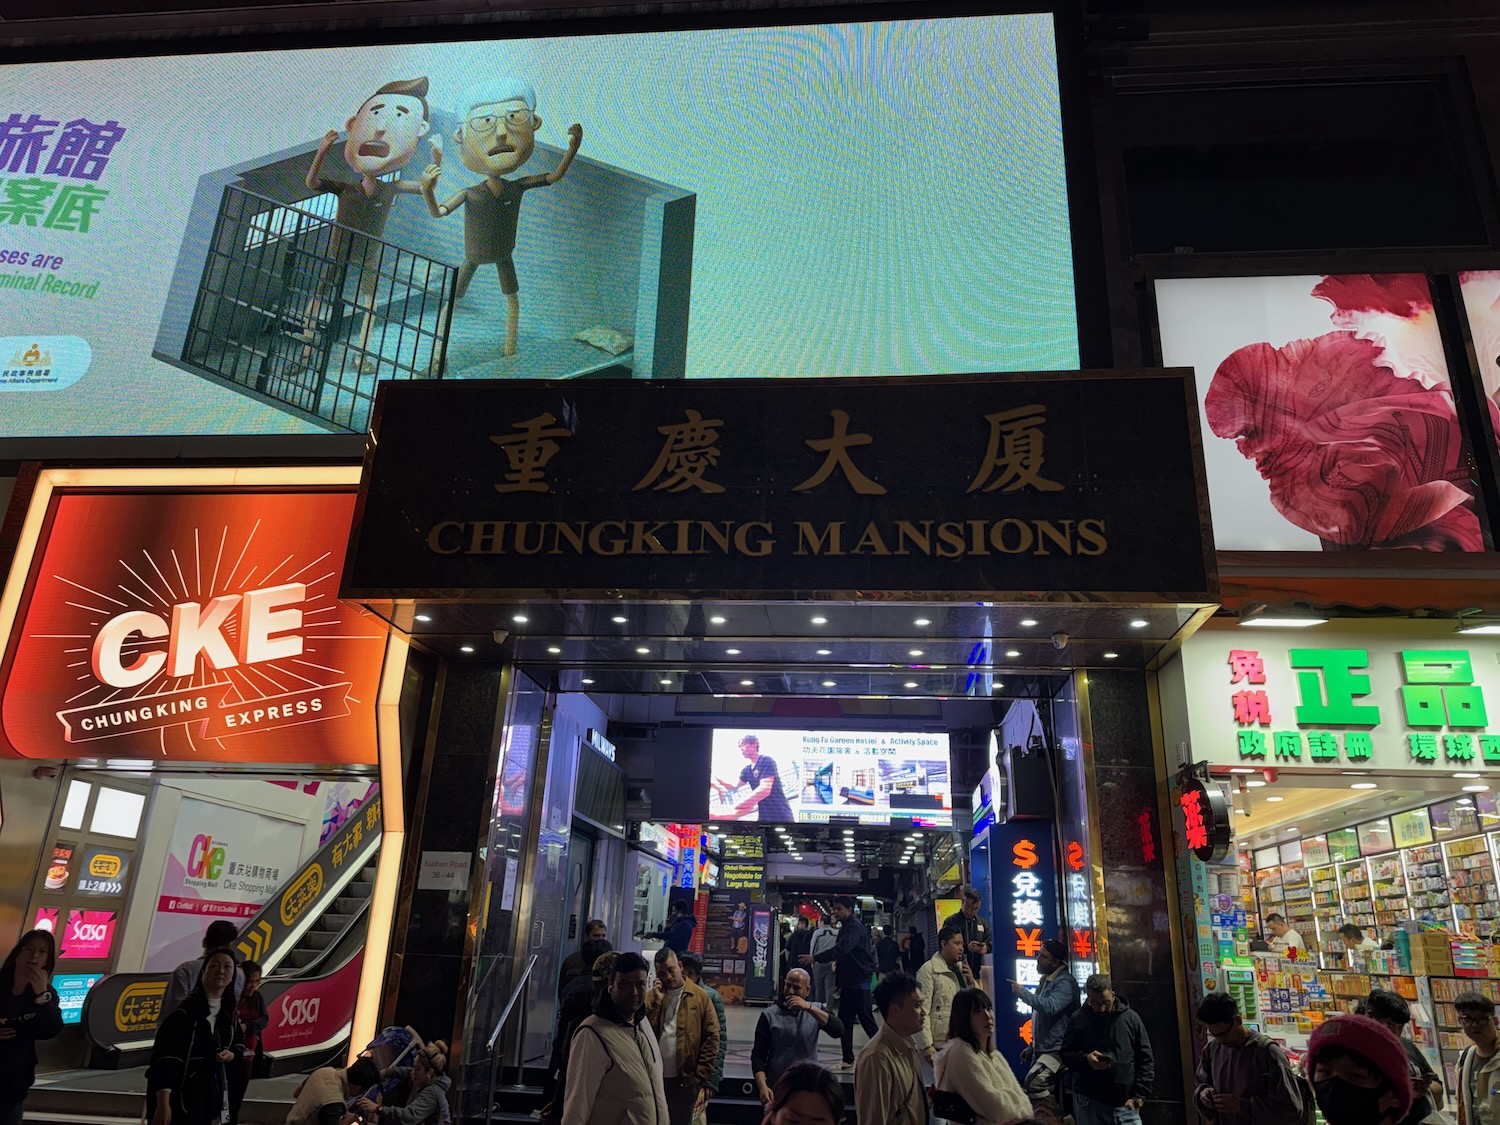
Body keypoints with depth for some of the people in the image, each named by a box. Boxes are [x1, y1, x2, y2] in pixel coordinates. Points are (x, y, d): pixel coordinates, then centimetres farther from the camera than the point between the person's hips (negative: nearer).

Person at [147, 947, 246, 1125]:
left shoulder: (230, 1014, 6)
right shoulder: (184, 1012, -15)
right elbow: (166, 1058, -20)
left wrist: (231, 1055, -4)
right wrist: (163, 1104, -26)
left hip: (212, 1094, 7)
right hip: (181, 1095, -7)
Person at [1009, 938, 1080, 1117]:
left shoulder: (1065, 983, -15)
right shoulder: (1046, 980, 14)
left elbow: (1050, 1007, -32)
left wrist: (1022, 991, -23)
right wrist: (1032, 1045, 23)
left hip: (1057, 1049, -10)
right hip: (1043, 1048, 10)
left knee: (1034, 1082, -26)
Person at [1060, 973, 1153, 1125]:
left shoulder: (1131, 1018, 2)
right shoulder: (1078, 1019, 0)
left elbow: (1146, 1060, 4)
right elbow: (1066, 1054, 5)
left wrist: (1139, 1095, -5)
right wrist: (1086, 1059, -15)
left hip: (1125, 1104, 0)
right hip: (1089, 1103, 0)